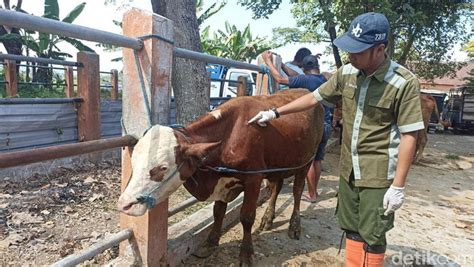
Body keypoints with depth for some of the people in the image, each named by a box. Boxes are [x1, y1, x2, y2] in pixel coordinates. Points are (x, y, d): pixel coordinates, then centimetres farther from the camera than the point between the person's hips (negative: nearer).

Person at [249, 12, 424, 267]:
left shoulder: (404, 83, -17)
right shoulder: (346, 73, -2)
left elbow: (409, 136, -14)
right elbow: (314, 97, 9)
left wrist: (398, 186, -15)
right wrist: (275, 112, 8)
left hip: (379, 176, -5)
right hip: (348, 170, 5)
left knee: (372, 238, 7)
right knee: (352, 231, 19)